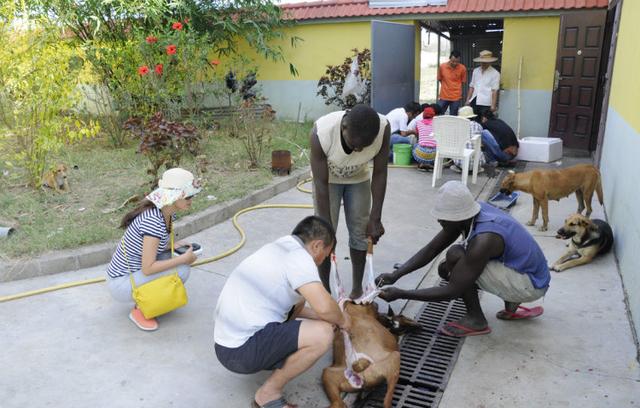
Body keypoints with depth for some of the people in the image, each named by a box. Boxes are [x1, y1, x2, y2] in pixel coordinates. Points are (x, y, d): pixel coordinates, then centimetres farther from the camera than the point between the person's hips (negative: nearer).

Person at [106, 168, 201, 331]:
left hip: (135, 270, 8)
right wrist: (184, 259, -21)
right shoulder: (153, 220, -29)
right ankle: (140, 310, -2)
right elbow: (148, 268, -28)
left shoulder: (168, 212, -3)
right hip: (121, 284, -8)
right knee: (181, 270, -20)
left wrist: (175, 245, -8)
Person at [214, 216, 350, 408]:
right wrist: (342, 320, -5)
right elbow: (324, 306, -26)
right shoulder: (299, 256, -15)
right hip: (241, 352, -9)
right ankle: (269, 393, -2)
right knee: (323, 333, -18)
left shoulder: (278, 247, 12)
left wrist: (316, 315, 23)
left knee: (299, 297, 18)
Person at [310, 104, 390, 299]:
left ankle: (357, 288, 20)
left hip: (359, 179, 2)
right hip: (328, 179, -2)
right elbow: (321, 184, -30)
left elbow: (379, 174, -21)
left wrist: (375, 218, -19)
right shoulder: (321, 132, -39)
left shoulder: (383, 128, -34)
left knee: (360, 232, 3)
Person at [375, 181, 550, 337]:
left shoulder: (483, 239, -33)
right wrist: (395, 275, -12)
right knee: (446, 269, 6)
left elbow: (452, 291, -28)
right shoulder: (468, 214, -9)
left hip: (531, 284, -9)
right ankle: (512, 303, 13)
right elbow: (431, 249, -2)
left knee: (456, 256, -24)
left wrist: (401, 294, -25)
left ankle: (476, 320, -5)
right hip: (519, 269, 9)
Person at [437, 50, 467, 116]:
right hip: (443, 97, 1)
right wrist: (447, 88, 8)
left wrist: (455, 89, 4)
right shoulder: (442, 66, -6)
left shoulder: (462, 68, -7)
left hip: (456, 98, -1)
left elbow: (463, 82, 5)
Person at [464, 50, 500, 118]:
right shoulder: (475, 71, 14)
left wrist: (493, 105, -10)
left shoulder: (495, 73, 0)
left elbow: (494, 91, -5)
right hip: (474, 102, 4)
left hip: (486, 104, -4)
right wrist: (467, 100, 11)